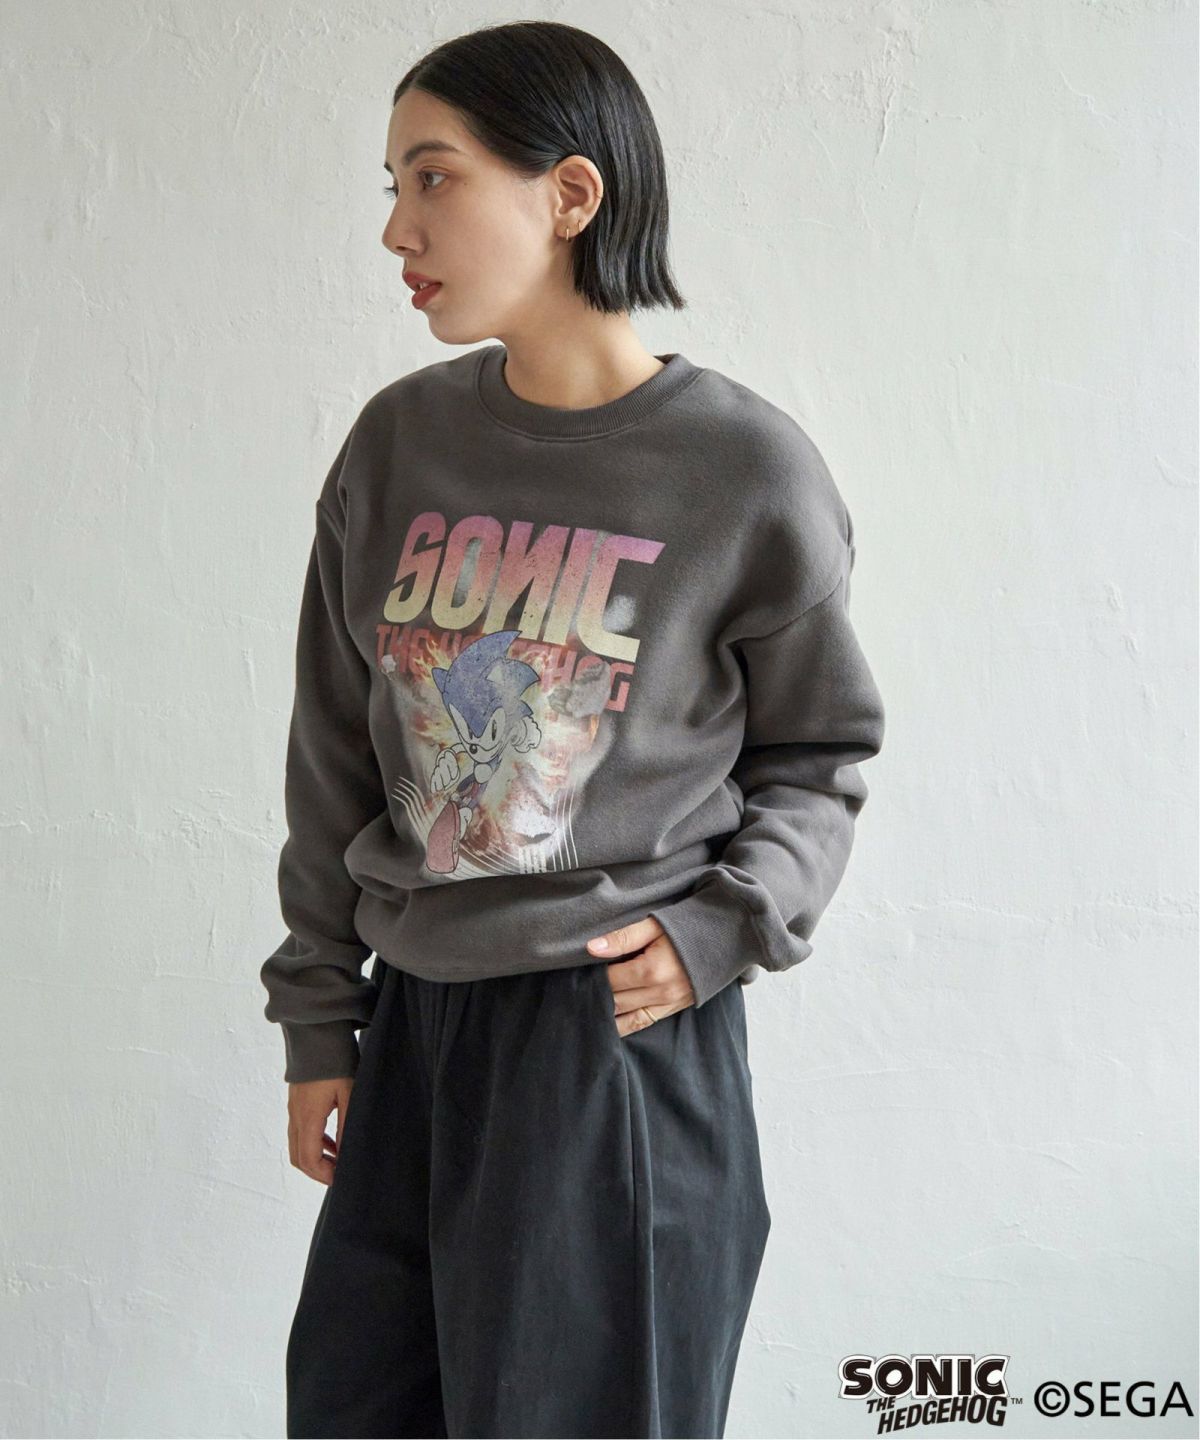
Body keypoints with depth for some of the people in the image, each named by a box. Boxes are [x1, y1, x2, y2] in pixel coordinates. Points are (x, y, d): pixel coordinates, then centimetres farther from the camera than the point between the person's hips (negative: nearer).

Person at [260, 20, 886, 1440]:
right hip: (415, 1014, 4)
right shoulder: (398, 443, 2)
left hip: (625, 1026, -4)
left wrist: (723, 929, -11)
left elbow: (820, 750, 4)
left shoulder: (746, 469, -9)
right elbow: (337, 755, 9)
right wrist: (316, 1022, 10)